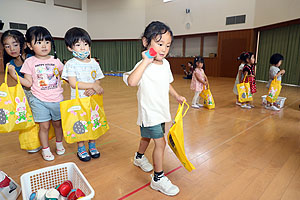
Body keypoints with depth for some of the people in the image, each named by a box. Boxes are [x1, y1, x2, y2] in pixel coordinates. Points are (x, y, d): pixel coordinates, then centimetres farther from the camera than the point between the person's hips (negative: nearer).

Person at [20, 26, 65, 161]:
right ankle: (45, 149, 23)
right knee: (44, 125, 2)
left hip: (57, 99, 2)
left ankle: (59, 144, 37)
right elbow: (28, 83, -4)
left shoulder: (56, 61, 3)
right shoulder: (30, 62, -2)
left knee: (58, 123, 14)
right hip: (39, 100, -2)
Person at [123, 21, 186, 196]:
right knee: (160, 142, -6)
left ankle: (139, 157, 53)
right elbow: (131, 81, -42)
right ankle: (158, 178, 13)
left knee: (147, 136, 27)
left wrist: (177, 96, 19)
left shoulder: (166, 64, 2)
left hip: (161, 111, 8)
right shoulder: (143, 65, -22)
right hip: (149, 112, -8)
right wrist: (146, 61, -38)